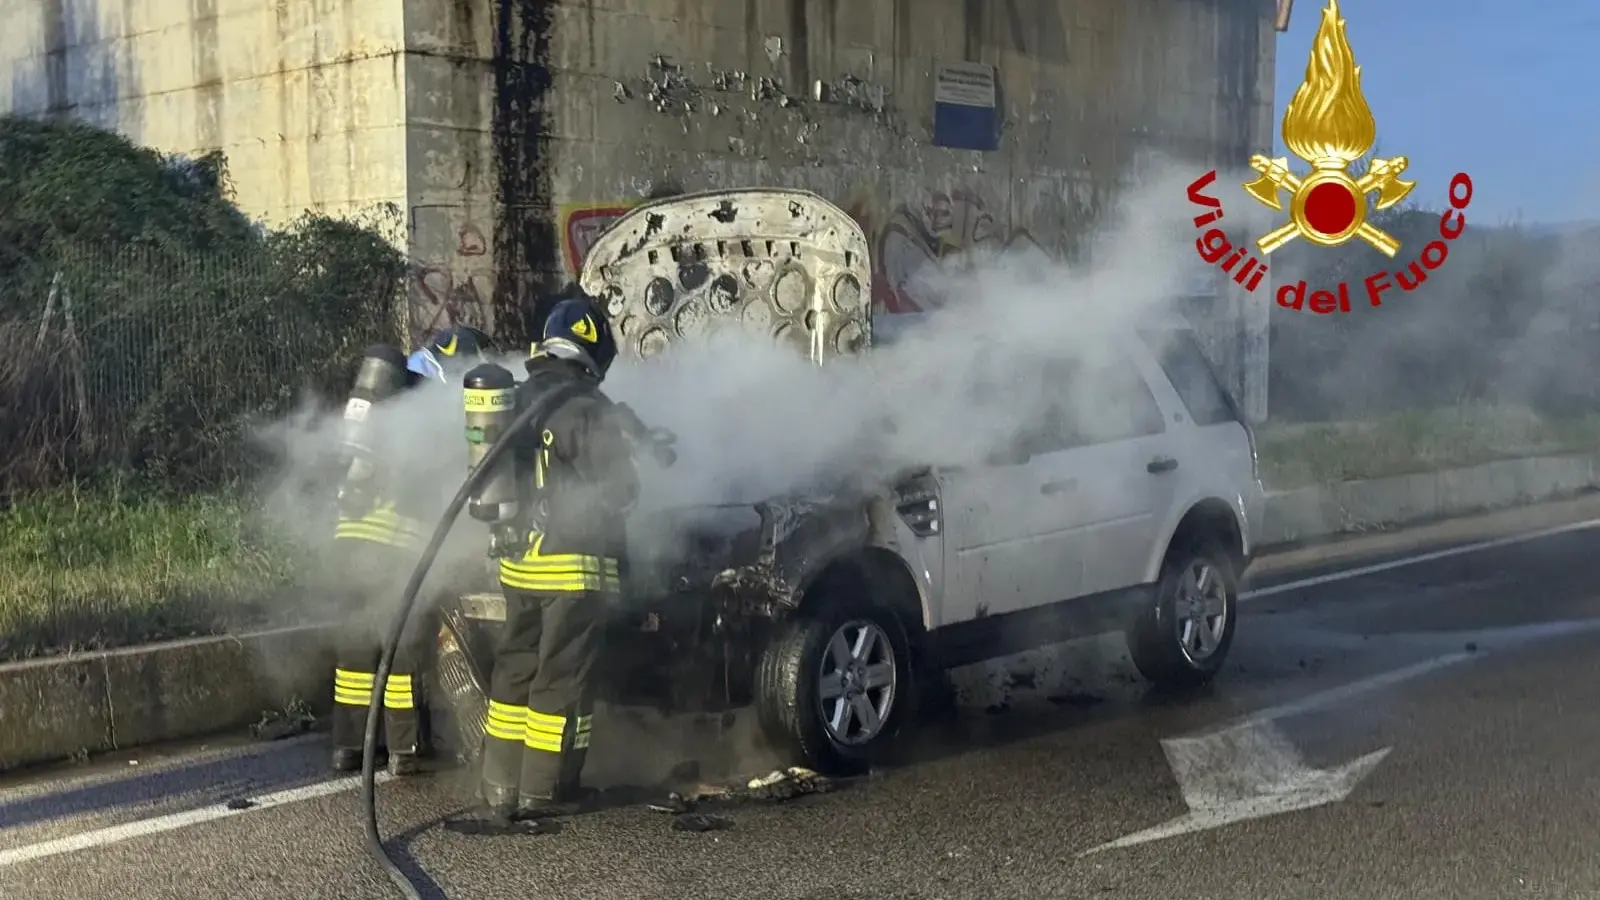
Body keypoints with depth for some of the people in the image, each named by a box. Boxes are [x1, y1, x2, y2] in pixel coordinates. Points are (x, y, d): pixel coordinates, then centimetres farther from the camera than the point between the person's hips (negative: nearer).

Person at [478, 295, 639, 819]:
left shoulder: (518, 400, 9)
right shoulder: (587, 409, -15)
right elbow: (620, 487, -13)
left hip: (520, 560, 7)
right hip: (574, 565, -7)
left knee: (515, 668, 14)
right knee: (562, 677, 1)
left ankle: (500, 787, 17)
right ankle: (543, 792, 5)